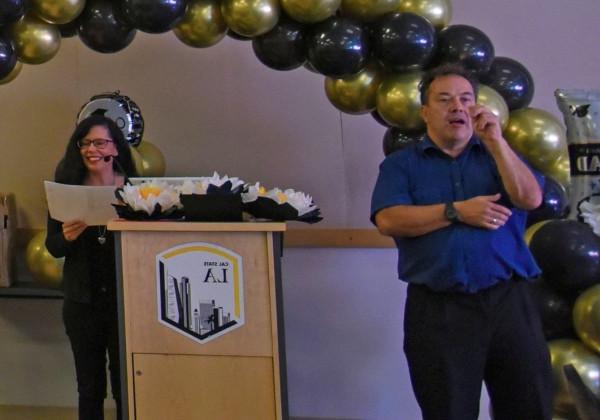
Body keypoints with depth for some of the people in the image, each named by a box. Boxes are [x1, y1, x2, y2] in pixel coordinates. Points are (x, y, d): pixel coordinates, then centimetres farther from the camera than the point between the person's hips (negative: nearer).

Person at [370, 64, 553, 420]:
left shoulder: (498, 155, 16)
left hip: (508, 300, 2)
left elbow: (531, 198, -3)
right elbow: (388, 220, -8)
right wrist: (456, 211, -11)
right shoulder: (401, 164, 9)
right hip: (438, 309, -2)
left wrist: (495, 141, -9)